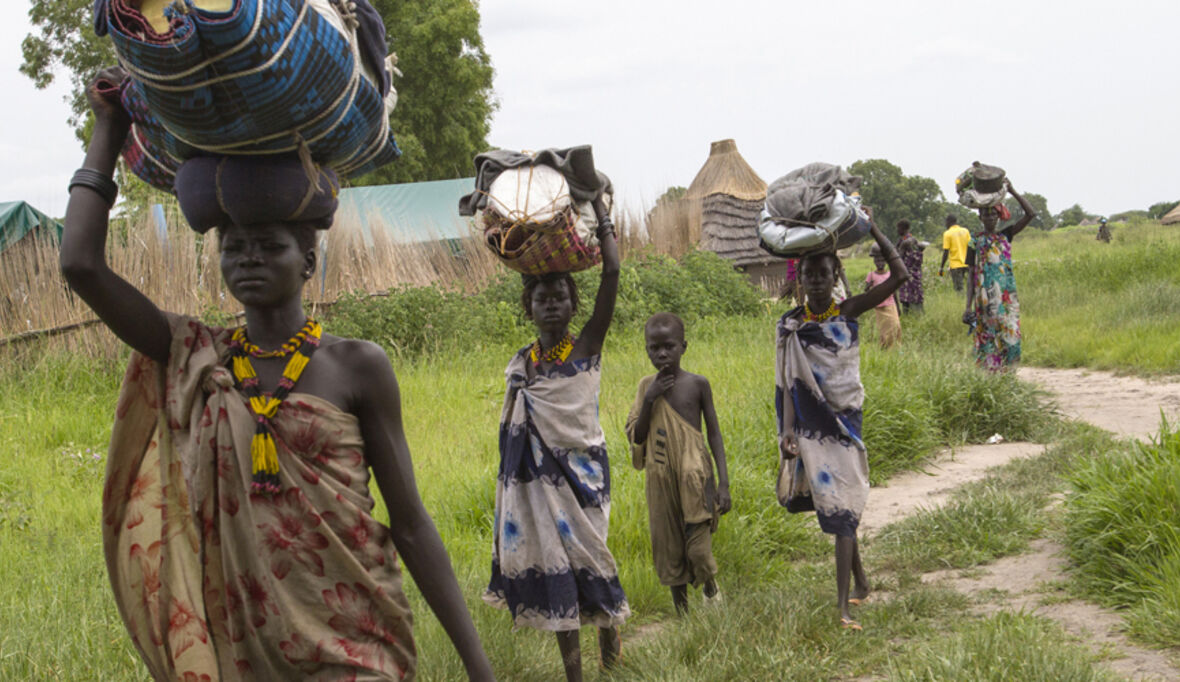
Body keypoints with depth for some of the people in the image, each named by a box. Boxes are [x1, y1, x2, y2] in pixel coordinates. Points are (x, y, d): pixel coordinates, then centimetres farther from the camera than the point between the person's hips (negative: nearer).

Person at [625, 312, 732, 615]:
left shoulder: (697, 384, -4)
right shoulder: (646, 386, 3)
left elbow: (714, 434, 0)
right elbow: (635, 439, 1)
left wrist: (723, 482, -6)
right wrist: (649, 400, -13)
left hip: (694, 477, -3)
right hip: (661, 480, 3)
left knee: (699, 551, -9)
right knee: (669, 551, 8)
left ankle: (710, 586, 24)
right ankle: (682, 613, 24)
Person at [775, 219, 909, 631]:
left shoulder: (849, 312, -2)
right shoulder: (790, 325, 2)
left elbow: (899, 275, -9)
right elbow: (789, 383, 1)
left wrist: (872, 229, -12)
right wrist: (788, 431, -8)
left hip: (843, 422, -2)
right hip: (809, 426, 2)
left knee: (841, 508, -6)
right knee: (834, 506, 11)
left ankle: (843, 605, -9)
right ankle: (861, 584, 28)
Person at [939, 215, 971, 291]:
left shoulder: (947, 234, -7)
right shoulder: (965, 231, 7)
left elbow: (946, 253, -9)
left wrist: (941, 267, -3)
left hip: (955, 265, -5)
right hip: (965, 264, 5)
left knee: (959, 288, -4)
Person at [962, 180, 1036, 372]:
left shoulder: (1005, 236, 10)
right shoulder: (975, 242, 4)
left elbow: (1030, 214, 2)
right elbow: (971, 275, 3)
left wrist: (1012, 191, -4)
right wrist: (968, 306, -4)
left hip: (1008, 297, 2)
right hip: (985, 298, -2)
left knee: (1010, 338, -3)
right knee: (987, 340, -4)